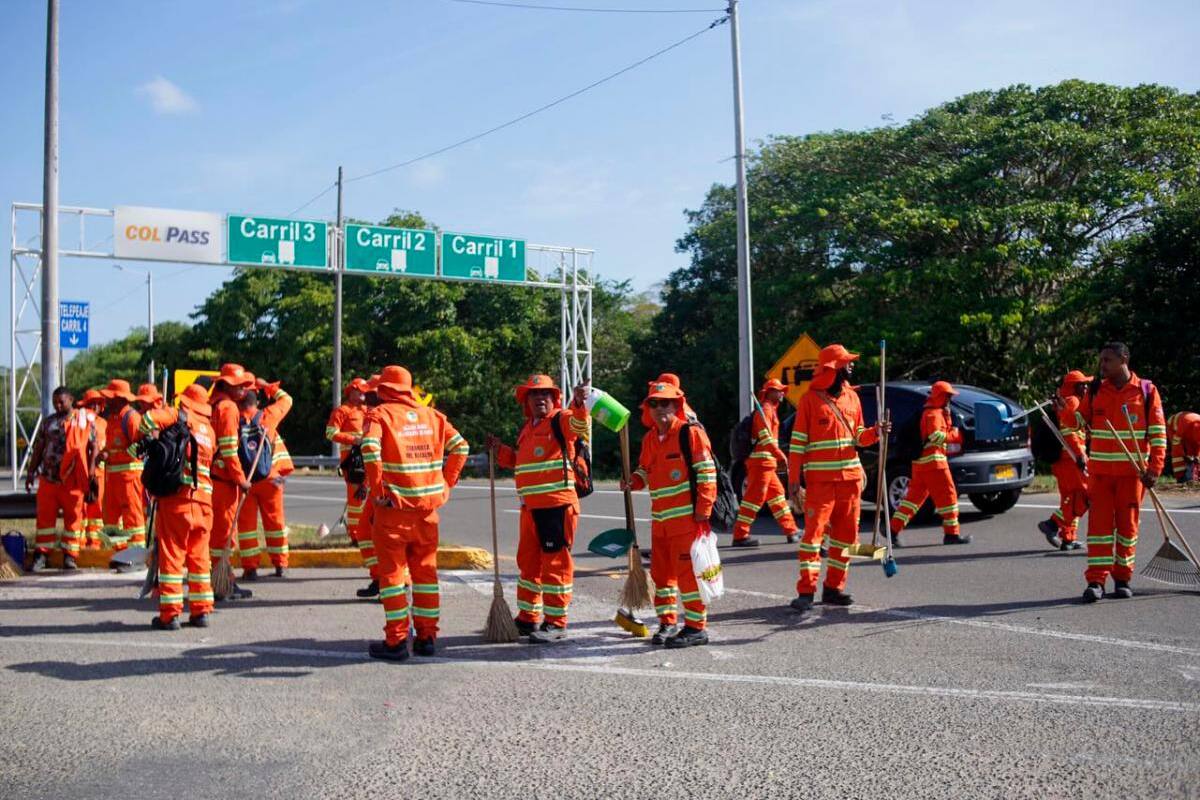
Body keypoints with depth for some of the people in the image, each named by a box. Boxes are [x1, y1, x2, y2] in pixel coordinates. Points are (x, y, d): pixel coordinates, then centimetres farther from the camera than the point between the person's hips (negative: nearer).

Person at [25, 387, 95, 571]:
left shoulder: (84, 420, 3)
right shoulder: (47, 422, 13)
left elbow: (93, 447, 1)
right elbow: (38, 449, 16)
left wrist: (91, 469, -8)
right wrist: (31, 472, 11)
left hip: (73, 479, -3)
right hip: (48, 478, 3)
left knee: (73, 517, 3)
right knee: (45, 516, 2)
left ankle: (69, 555, 11)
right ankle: (41, 554, 9)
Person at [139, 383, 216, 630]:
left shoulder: (181, 417, 1)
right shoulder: (210, 430, 18)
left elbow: (148, 418, -14)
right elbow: (210, 461, 14)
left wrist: (151, 436, 4)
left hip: (176, 493, -5)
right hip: (204, 498, 5)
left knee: (171, 555, 0)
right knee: (199, 556, 12)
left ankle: (170, 614, 1)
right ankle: (200, 611, 14)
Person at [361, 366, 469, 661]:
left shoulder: (380, 414, -4)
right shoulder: (431, 415, 10)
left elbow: (370, 447, -22)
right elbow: (460, 446, 4)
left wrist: (377, 487, -14)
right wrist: (446, 483, 8)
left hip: (394, 506, -4)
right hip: (429, 504, 4)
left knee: (392, 571, 3)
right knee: (425, 570, 13)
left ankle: (396, 641, 4)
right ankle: (427, 637, 16)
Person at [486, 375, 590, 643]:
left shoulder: (560, 420, -4)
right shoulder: (527, 429, 19)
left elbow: (577, 424, -28)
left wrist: (579, 403, -46)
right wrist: (500, 451, 20)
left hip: (558, 506, -9)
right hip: (531, 508, 9)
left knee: (555, 563, -3)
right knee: (528, 562, 17)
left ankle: (556, 623, 4)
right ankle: (528, 618, 30)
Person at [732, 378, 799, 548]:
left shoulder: (771, 410, 23)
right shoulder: (765, 409, -9)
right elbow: (765, 436, -20)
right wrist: (780, 455, -23)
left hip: (766, 463, 11)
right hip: (761, 461, -11)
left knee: (777, 494, 14)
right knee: (754, 497, -11)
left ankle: (791, 531, 21)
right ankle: (740, 535, -11)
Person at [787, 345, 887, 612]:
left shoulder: (852, 397, 12)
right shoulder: (810, 399, -4)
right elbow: (797, 441, -6)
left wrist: (875, 432, -3)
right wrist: (794, 479, -11)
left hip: (850, 477, 6)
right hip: (820, 479, -6)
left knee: (846, 534, 9)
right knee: (814, 531, -10)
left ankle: (834, 587, 18)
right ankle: (806, 591, -9)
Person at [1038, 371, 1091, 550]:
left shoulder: (1063, 402, 21)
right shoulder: (1072, 402, -10)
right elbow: (1070, 432, -21)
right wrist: (1080, 456, -25)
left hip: (1061, 459, 10)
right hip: (1071, 458, -10)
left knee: (1070, 498, 13)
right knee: (1084, 496, -9)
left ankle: (1068, 538, 15)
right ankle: (1053, 524, -12)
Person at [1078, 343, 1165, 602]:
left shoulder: (1146, 390, -1)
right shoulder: (1095, 390, 6)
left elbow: (1158, 431, -1)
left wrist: (1154, 468, -8)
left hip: (1132, 471, -1)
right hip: (1100, 470, 1)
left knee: (1127, 524, 6)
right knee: (1099, 523, -3)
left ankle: (1122, 579, 17)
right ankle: (1096, 581, -2)